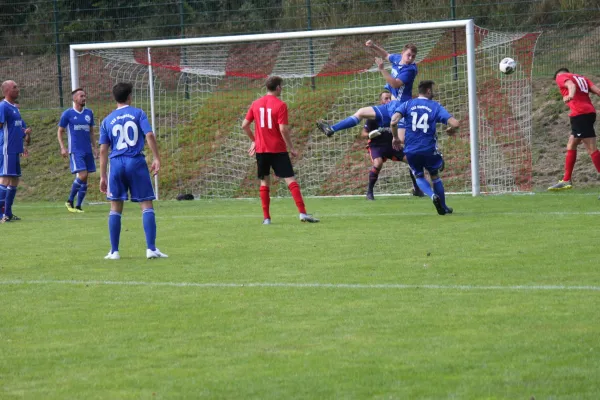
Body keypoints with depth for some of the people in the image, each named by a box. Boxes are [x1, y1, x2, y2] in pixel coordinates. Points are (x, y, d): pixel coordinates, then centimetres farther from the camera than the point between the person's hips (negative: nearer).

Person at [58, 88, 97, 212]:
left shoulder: (89, 113, 12)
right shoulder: (67, 114, -1)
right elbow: (60, 132, 4)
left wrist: (94, 147, 12)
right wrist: (62, 148, -7)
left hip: (87, 151, 5)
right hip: (75, 150, -5)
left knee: (84, 179, 3)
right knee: (82, 175, -17)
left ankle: (78, 206, 9)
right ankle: (70, 201, -3)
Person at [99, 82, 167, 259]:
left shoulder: (107, 121, 10)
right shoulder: (138, 113, 3)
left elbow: (103, 150, 8)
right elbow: (149, 135, -10)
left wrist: (103, 176, 10)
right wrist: (156, 158, -5)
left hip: (116, 164, 2)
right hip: (136, 162, -2)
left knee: (115, 208, 10)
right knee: (147, 205, 1)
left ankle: (114, 251, 9)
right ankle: (151, 249, -8)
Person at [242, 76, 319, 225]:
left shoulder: (256, 104, 6)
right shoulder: (280, 105, -10)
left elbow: (244, 125, 9)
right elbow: (283, 130, -16)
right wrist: (291, 148, -6)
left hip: (261, 150, 4)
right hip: (278, 150, -4)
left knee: (264, 182, 11)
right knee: (290, 180, -4)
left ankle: (266, 218, 7)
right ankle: (303, 213, -13)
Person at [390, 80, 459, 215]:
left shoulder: (407, 104, 3)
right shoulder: (435, 106, -1)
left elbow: (394, 121, -12)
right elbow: (455, 123, -10)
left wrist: (395, 137, 4)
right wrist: (450, 130, 14)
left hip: (411, 149, 1)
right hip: (429, 149, -1)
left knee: (419, 176, 21)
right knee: (435, 176, 23)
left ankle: (432, 195, -8)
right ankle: (443, 208, 26)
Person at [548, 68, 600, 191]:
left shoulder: (561, 77, 8)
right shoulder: (581, 78, 27)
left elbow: (571, 85, -16)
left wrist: (570, 95, -38)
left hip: (580, 114, -8)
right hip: (589, 112, 8)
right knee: (571, 146, 21)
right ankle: (566, 180, 26)